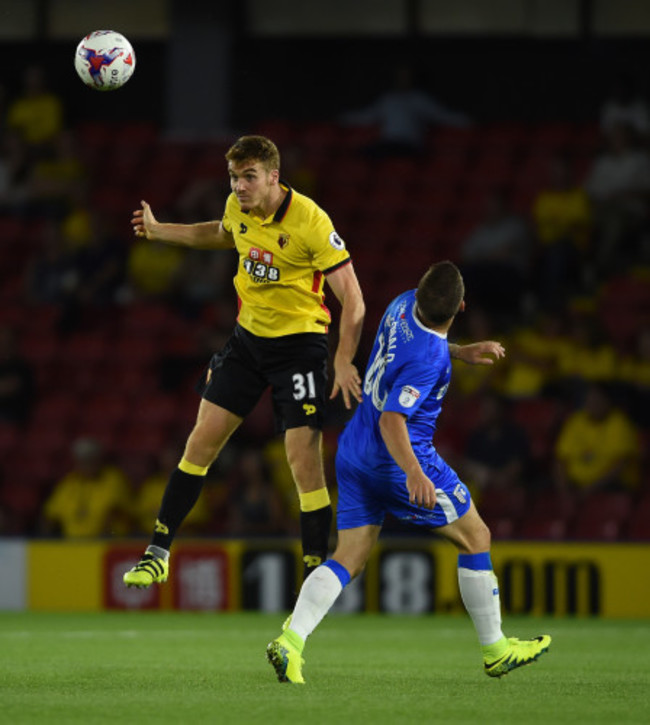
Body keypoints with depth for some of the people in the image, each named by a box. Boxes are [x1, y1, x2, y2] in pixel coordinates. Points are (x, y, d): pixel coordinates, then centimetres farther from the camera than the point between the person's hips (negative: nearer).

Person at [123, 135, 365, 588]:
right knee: (201, 443, 5)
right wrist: (158, 231, 24)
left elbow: (352, 299, -20)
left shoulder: (310, 222, -22)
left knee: (304, 462, -13)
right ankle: (159, 552, 15)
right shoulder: (238, 208, -3)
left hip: (299, 343, -6)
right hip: (248, 336, 6)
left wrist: (344, 360, -29)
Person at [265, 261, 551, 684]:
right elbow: (391, 421, -31)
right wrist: (414, 473, -41)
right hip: (399, 460, -8)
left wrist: (461, 353, 17)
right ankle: (496, 651, 18)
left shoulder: (404, 305, -1)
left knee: (349, 558, 4)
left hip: (354, 454, 8)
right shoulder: (427, 359, -26)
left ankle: (291, 640, -19)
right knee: (476, 538, 9)